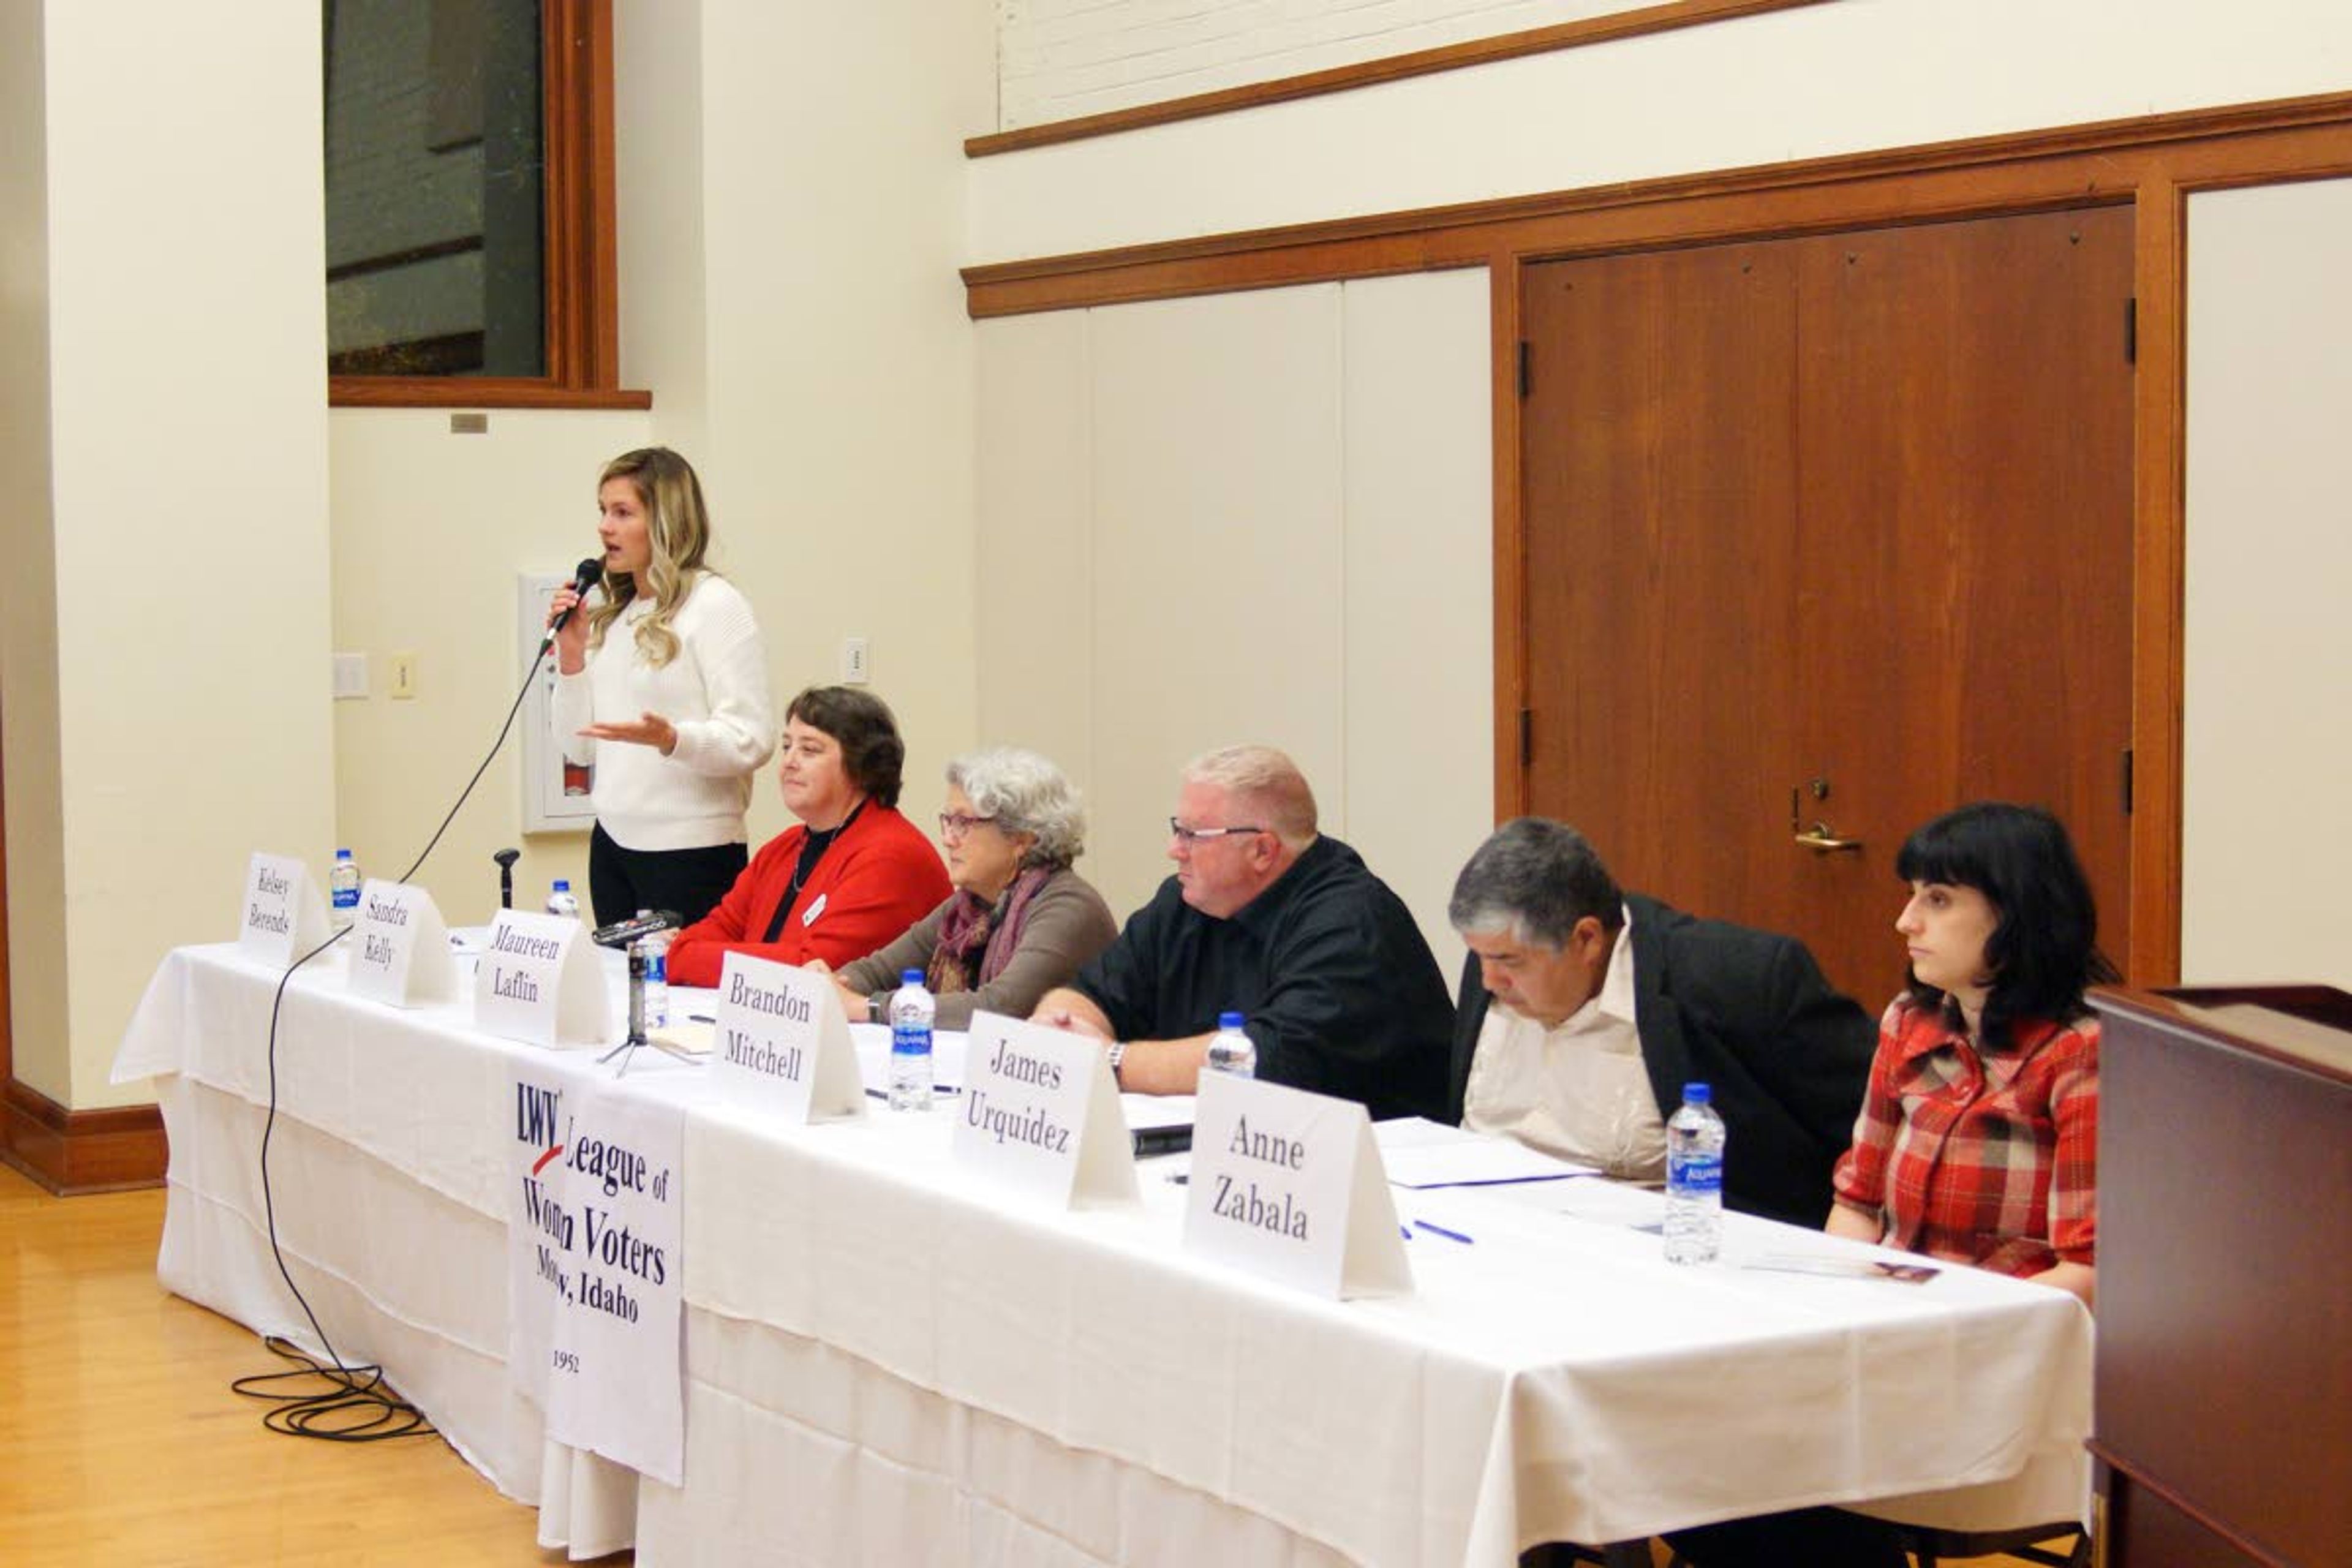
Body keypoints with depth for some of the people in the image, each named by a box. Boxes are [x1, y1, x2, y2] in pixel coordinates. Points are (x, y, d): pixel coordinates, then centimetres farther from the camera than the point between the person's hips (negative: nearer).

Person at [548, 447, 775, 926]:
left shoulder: (716, 606, -7)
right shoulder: (611, 617, 15)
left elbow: (753, 740, -15)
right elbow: (581, 748, 15)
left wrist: (671, 739, -30)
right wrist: (571, 654, 4)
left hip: (691, 850, -7)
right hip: (613, 842, 7)